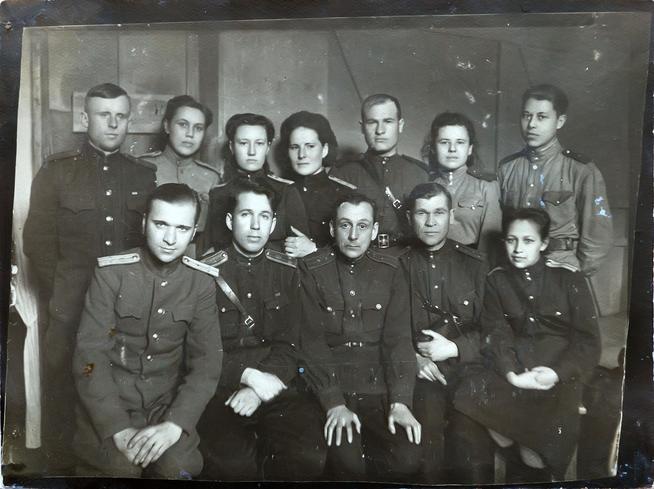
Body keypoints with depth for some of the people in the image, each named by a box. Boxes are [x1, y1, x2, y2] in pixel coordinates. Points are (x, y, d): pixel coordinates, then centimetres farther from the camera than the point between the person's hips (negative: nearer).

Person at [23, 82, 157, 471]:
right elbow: (37, 239, 1)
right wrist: (60, 295, -5)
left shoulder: (144, 175, 9)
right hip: (71, 307, -1)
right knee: (63, 389, 6)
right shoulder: (57, 170, 5)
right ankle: (61, 465, 26)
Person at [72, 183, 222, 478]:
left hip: (168, 399, 1)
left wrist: (174, 425, -21)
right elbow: (89, 354, -12)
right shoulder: (111, 273, -8)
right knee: (117, 468, -25)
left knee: (177, 468, -23)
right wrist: (118, 429, -21)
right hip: (110, 396, -1)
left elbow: (207, 362, -6)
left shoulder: (202, 283, -2)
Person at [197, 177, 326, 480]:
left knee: (309, 458, -23)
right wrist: (249, 376, -15)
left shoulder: (286, 271, 10)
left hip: (275, 384, 2)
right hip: (222, 387, -2)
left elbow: (288, 346, 3)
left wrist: (259, 389, -12)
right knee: (234, 464, -29)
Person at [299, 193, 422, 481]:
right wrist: (334, 403, -18)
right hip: (327, 385, -2)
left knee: (407, 461, -15)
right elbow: (312, 341, -7)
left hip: (378, 385, 3)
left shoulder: (390, 271, 6)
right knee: (348, 464, -22)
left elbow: (398, 339, 0)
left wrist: (400, 402, -12)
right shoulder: (312, 270, -2)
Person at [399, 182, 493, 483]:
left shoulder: (475, 263, 10)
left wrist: (453, 348, -7)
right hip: (418, 371, 0)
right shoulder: (398, 266, 8)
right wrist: (413, 357, -11)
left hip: (467, 366, 1)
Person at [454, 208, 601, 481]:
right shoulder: (496, 280, 8)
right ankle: (532, 446, -2)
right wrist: (510, 373, -19)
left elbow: (588, 340, -1)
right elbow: (496, 333, 0)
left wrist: (558, 373, -17)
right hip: (516, 365, 2)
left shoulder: (569, 278, 1)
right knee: (468, 395, -24)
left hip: (562, 369, -1)